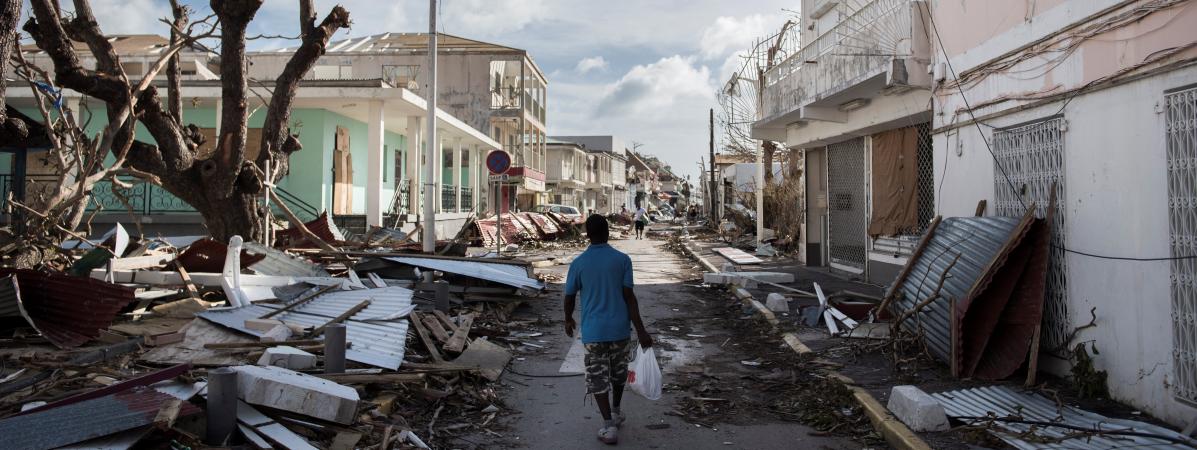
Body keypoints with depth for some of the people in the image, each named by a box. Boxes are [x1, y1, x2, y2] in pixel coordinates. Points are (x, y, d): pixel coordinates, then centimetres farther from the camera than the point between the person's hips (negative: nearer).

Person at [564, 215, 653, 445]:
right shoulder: (622, 260, -5)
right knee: (618, 373, 21)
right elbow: (629, 297, -9)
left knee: (598, 379, 5)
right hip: (619, 328, 1)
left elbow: (569, 297, 5)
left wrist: (568, 320, 24)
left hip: (593, 331, -1)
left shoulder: (578, 263, -4)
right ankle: (615, 413, 38)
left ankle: (609, 426, -3)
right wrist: (641, 330, -7)